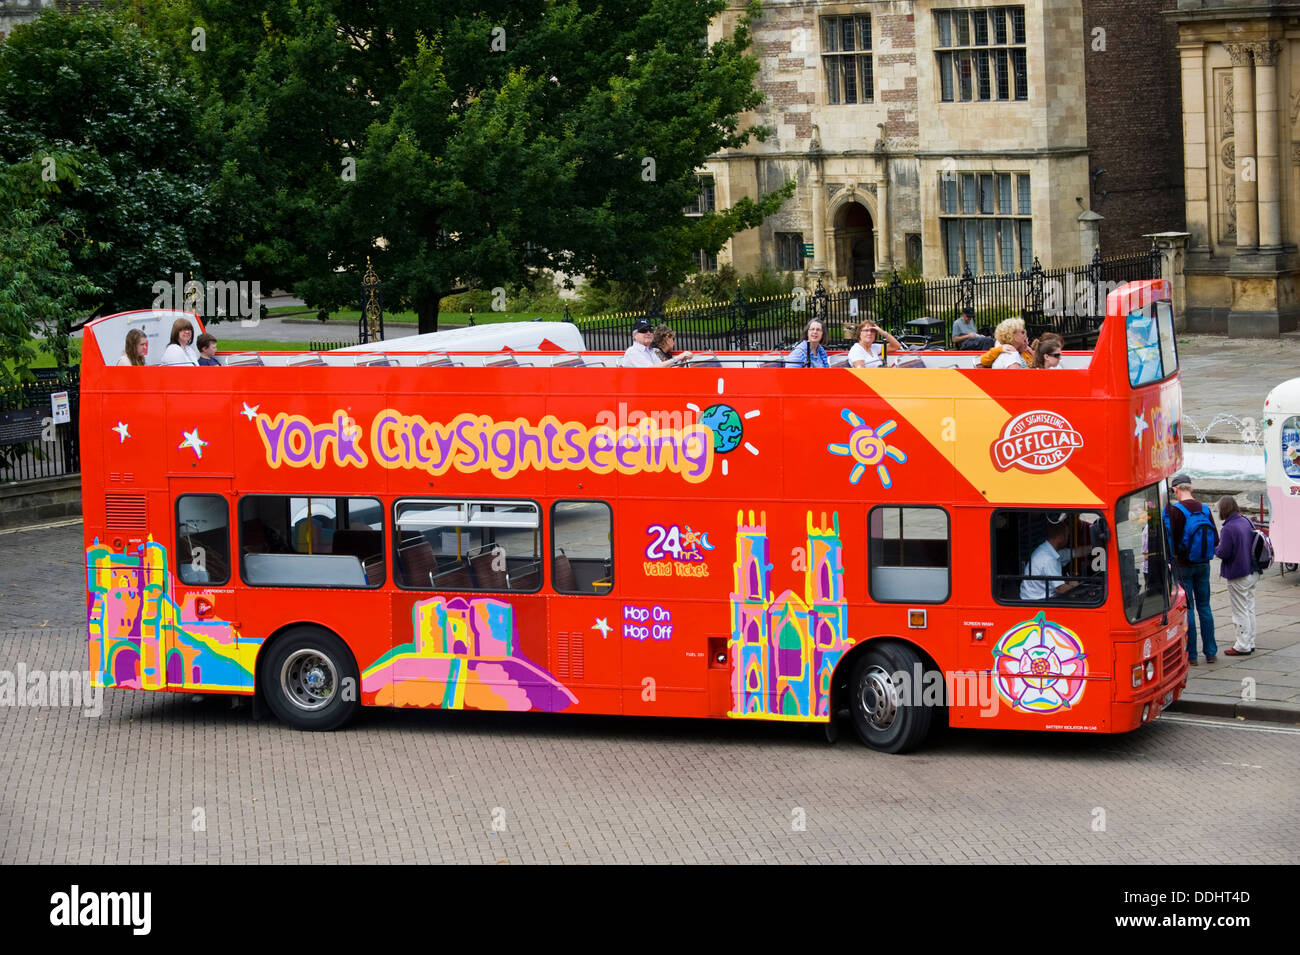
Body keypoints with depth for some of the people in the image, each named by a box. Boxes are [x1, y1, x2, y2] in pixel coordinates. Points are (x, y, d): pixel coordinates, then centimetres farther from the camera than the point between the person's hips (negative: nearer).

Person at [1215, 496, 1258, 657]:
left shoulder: (1229, 528, -22)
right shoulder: (1247, 522, 4)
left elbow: (1223, 553, -21)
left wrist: (1214, 548, 0)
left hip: (1238, 577, -8)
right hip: (1252, 573, 8)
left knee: (1240, 611, 0)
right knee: (1249, 609, 16)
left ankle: (1243, 646, 4)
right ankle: (1250, 642, 23)